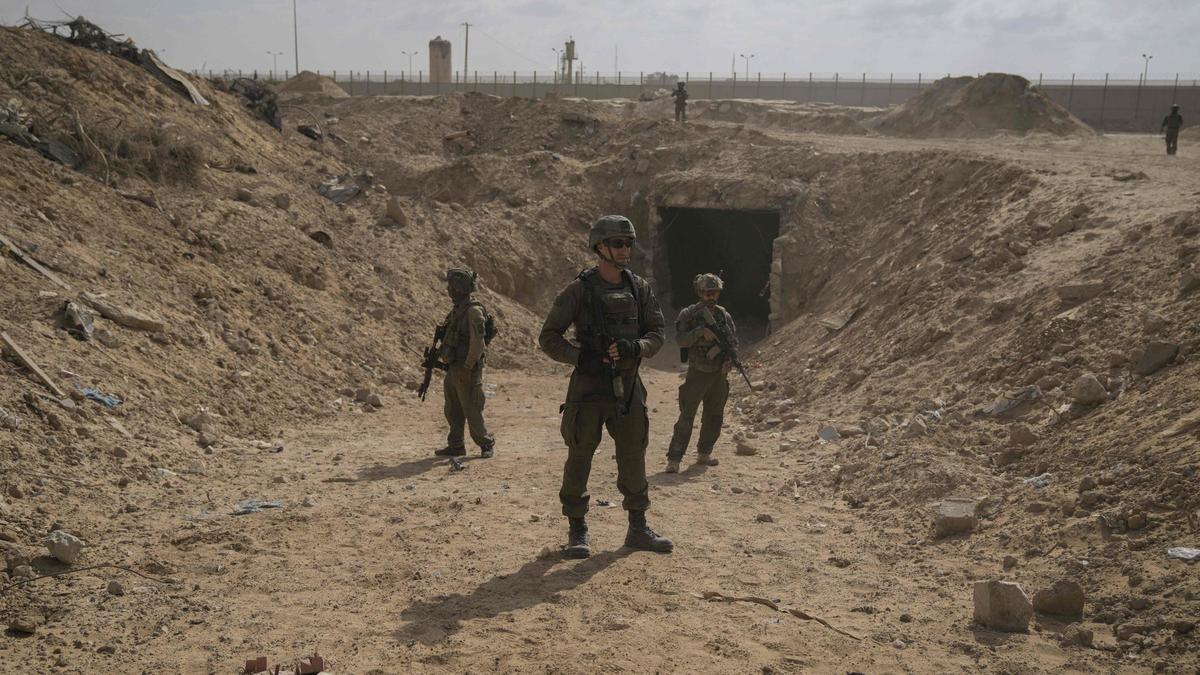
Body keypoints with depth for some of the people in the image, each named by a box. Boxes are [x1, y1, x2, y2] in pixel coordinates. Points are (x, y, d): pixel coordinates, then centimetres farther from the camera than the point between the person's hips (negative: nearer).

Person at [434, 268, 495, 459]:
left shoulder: (473, 310, -17)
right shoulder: (458, 309, 12)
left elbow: (478, 342, -22)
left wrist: (466, 369, -20)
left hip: (467, 370, -9)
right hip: (453, 369, 9)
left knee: (472, 411, -2)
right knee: (453, 411, 12)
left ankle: (486, 444, 11)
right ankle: (455, 446, 20)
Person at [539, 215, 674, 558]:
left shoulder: (640, 288, 6)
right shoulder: (579, 290, -7)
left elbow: (658, 332, 7)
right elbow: (548, 337, -6)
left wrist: (636, 348, -14)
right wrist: (581, 356, -20)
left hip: (628, 388, 4)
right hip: (588, 388, -4)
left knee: (634, 458, 11)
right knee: (580, 459, 1)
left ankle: (638, 529, 24)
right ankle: (577, 531, 14)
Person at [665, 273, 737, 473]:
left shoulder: (724, 315, 7)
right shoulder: (689, 314, -5)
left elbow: (734, 341, 9)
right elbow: (681, 340, -14)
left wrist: (729, 360, -8)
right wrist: (701, 331, -27)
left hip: (719, 375, 5)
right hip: (697, 373, -5)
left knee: (715, 417, 12)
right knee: (686, 417, -9)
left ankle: (704, 453, 27)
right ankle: (674, 459, -10)